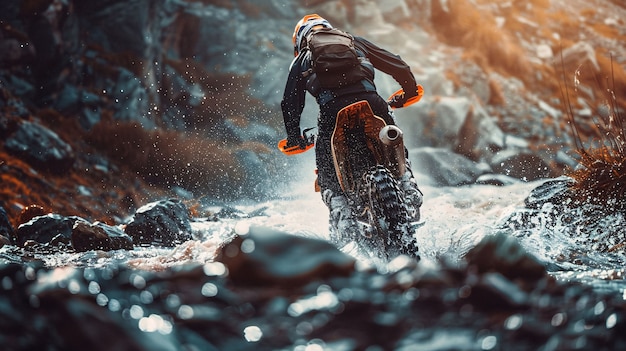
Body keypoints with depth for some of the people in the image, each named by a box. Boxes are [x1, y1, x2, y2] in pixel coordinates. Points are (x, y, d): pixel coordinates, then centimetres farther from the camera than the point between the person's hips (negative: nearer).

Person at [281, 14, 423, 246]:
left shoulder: (301, 60, 28)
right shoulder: (355, 42, 29)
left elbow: (290, 103, 23)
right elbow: (397, 65, 28)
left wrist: (294, 137, 33)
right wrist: (409, 91, 43)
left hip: (331, 111, -1)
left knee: (328, 179, 10)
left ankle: (344, 225, -14)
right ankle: (409, 191, -4)